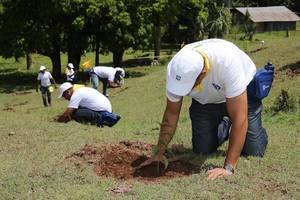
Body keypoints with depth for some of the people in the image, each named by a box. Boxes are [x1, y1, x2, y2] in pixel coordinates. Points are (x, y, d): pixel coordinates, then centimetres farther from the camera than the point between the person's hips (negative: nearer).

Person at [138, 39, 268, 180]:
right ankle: (223, 127, 26)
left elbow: (239, 118, -42)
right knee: (202, 151, -4)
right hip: (205, 100, 4)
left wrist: (228, 168, -44)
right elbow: (171, 113, -13)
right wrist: (159, 154, -14)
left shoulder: (228, 63, -44)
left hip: (244, 92, -3)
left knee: (253, 152, -12)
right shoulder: (175, 69, -29)